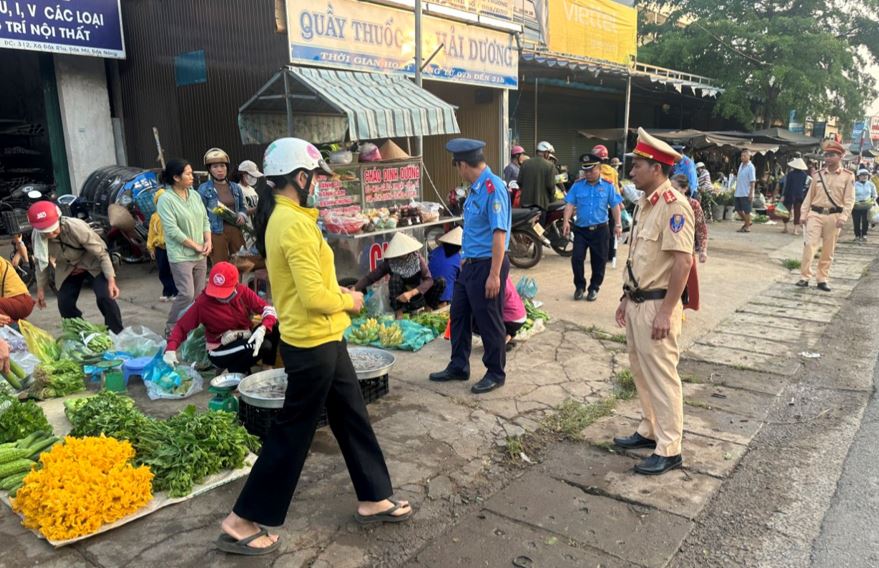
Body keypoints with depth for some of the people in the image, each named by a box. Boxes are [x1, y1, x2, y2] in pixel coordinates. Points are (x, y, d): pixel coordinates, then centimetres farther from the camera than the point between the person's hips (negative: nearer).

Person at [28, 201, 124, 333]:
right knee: (64, 306, -5)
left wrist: (111, 280, -35)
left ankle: (116, 335, -8)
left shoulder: (76, 227, -33)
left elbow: (101, 253, -28)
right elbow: (41, 262, -1)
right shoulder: (36, 236, -19)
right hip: (67, 271, 4)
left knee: (105, 297, -22)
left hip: (92, 265, -4)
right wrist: (41, 288, 3)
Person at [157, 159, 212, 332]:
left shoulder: (194, 195, 8)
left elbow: (205, 219, 12)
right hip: (180, 256, -6)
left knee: (199, 294, 9)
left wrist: (208, 241, -3)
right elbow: (173, 230, -17)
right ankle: (171, 327, 8)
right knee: (187, 294, -11)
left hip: (200, 255, 7)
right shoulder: (165, 199, -12)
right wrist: (195, 245, -14)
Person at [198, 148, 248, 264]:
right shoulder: (204, 189, -5)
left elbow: (243, 207, 22)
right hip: (217, 233, -4)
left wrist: (242, 215, -1)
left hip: (235, 231, 5)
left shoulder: (235, 187, 9)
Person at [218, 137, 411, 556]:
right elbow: (316, 297, -27)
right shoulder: (294, 224, -23)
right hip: (312, 346, -10)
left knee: (352, 418, 18)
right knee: (291, 434, 4)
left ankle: (374, 500, 33)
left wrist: (341, 295, 3)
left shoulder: (282, 217, 9)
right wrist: (349, 301, -8)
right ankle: (241, 523, 20)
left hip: (322, 341, 10)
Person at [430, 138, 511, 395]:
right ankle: (458, 367, 32)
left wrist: (495, 275, -24)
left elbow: (499, 233, -23)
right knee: (459, 315, 17)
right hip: (470, 265, 9)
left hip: (487, 265, -9)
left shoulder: (493, 188, -20)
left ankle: (496, 374, 23)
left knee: (489, 322, 5)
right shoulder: (476, 187, 8)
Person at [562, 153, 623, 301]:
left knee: (599, 260, 6)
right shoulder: (577, 185, 2)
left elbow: (615, 206, 1)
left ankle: (594, 287, 21)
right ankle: (579, 286, 14)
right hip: (580, 229, 1)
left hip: (600, 229, -1)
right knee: (576, 258, -4)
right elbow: (570, 204, -2)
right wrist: (566, 221, -15)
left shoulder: (608, 186, -1)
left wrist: (618, 224, -4)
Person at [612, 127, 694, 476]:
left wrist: (665, 312, -23)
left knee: (661, 376, 0)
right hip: (636, 303, 9)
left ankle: (669, 449, 13)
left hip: (657, 306, -9)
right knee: (640, 371, 18)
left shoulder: (673, 205, -18)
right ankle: (650, 430, 34)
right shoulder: (645, 204, 12)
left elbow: (683, 262, -22)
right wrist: (626, 298, 18)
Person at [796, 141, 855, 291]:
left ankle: (822, 280, 15)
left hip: (833, 216, -1)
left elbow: (849, 200, -4)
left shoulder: (848, 176, 0)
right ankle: (804, 277, -5)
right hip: (815, 214, 1)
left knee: (828, 251, 6)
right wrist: (804, 214, 4)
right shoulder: (817, 174, 7)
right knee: (809, 245, -10)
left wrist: (843, 217, -15)